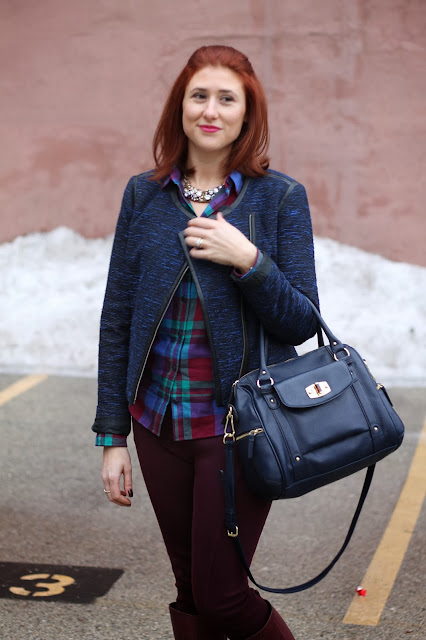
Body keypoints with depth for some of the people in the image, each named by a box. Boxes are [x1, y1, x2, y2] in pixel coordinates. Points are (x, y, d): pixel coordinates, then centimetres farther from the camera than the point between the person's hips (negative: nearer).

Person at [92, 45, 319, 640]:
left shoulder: (281, 197, -4)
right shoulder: (143, 194, 4)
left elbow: (302, 323, -4)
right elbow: (117, 319, 5)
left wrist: (248, 261, -21)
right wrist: (112, 436, 3)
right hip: (159, 423, 3)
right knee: (189, 590, 13)